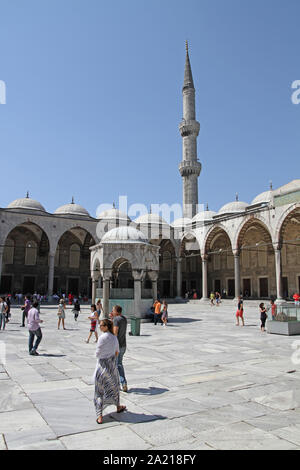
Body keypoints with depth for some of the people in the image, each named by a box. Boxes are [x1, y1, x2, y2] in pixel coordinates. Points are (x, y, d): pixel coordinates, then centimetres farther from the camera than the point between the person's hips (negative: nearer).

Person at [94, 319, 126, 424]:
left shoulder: (102, 337, -21)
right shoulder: (114, 337, -2)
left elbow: (97, 353, -16)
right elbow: (117, 352, 9)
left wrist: (99, 356, 4)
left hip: (102, 365, -5)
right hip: (112, 364, 5)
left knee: (100, 389, 5)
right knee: (114, 386, 24)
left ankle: (100, 416, 5)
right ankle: (118, 407, 40)